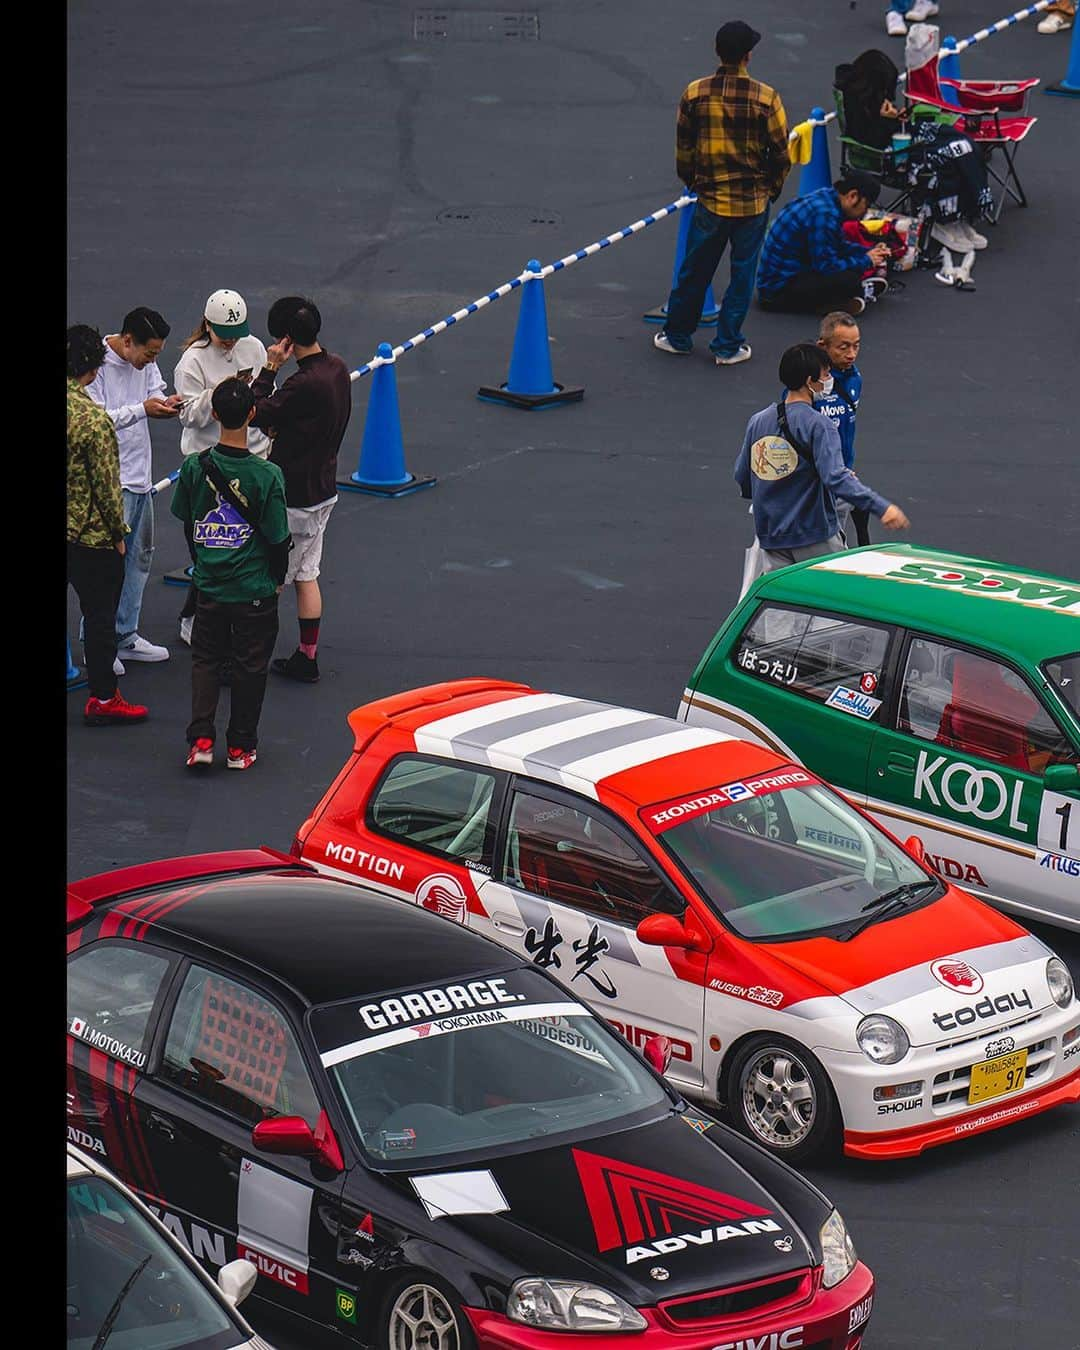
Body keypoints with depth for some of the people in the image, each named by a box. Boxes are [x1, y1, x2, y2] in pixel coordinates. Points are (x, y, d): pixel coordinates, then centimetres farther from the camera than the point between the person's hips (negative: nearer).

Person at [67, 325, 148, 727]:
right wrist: (118, 534, -5)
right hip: (91, 535, -7)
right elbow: (106, 486, -18)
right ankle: (103, 699, 17)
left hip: (65, 530, 7)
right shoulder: (93, 420, -24)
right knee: (100, 616, 7)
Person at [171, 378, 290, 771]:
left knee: (205, 658, 18)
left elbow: (186, 524, 3)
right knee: (250, 665, 12)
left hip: (209, 587, 2)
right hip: (255, 591, -2)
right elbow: (278, 538, -12)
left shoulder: (194, 468, -11)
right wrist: (277, 579, 7)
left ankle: (200, 739, 8)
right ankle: (240, 747, 19)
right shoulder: (266, 475, -19)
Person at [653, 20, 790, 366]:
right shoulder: (765, 98, -14)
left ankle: (677, 335, 28)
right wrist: (772, 188, 12)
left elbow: (683, 147, 4)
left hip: (709, 199, 2)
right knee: (742, 274, 11)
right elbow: (781, 152, -6)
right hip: (753, 201, -2)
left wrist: (691, 182, 21)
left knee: (694, 271, 16)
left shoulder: (695, 94, -8)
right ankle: (728, 346, 16)